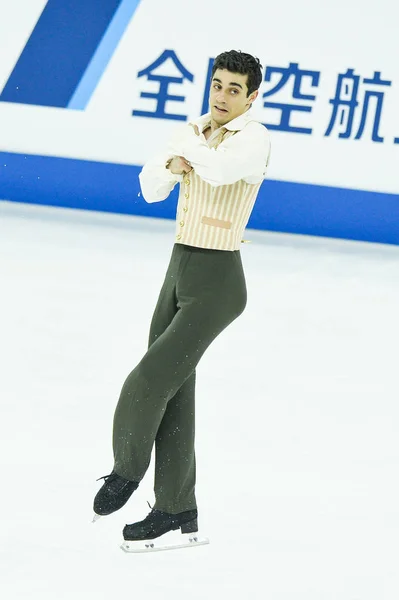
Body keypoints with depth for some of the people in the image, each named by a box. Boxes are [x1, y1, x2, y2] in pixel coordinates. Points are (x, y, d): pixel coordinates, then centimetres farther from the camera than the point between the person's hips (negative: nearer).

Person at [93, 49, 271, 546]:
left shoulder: (253, 138, -14)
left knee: (151, 380, -11)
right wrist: (172, 164, -8)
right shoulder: (195, 130, 9)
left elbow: (220, 170, -34)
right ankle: (177, 509, 17)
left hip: (217, 284, -8)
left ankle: (127, 468, 13)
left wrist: (191, 144, -15)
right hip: (180, 271, 8)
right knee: (173, 394, 9)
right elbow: (152, 189, 13)